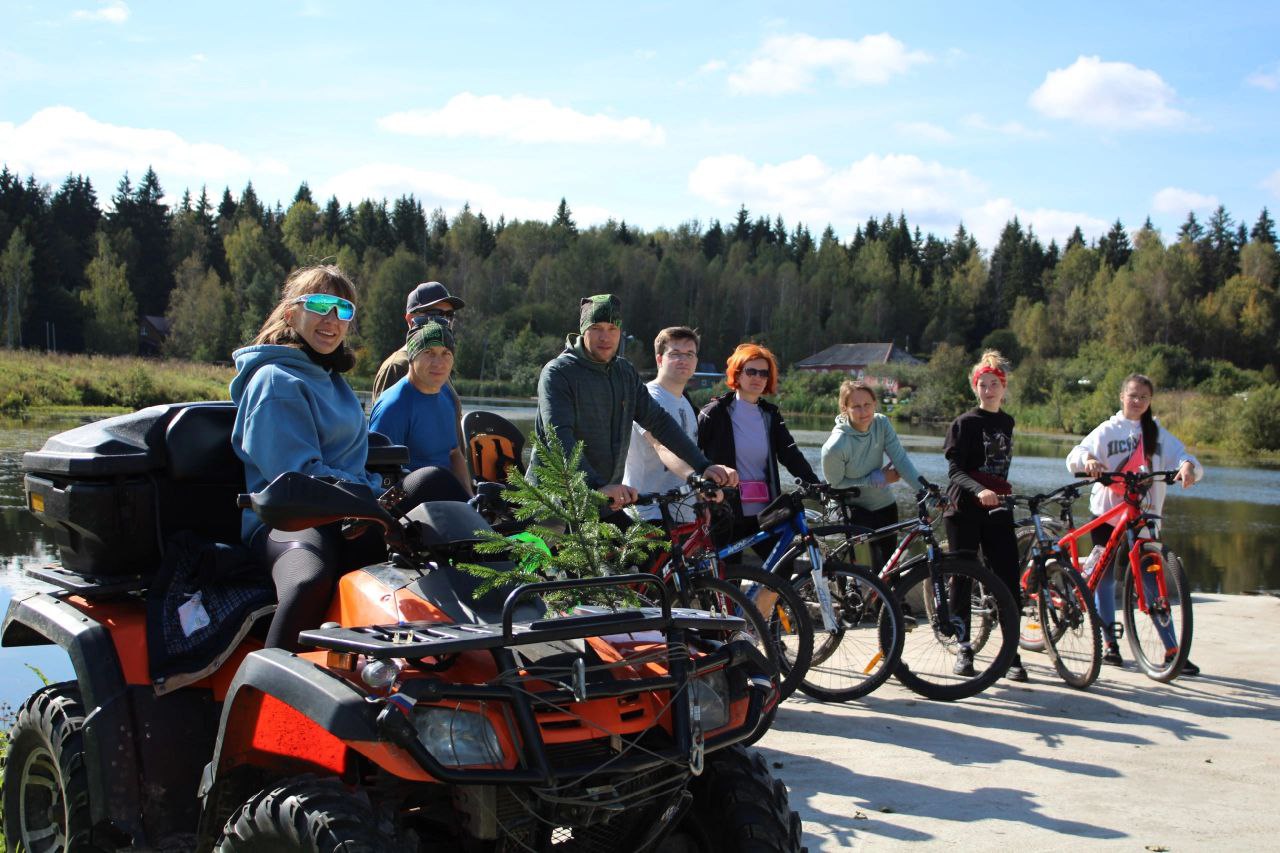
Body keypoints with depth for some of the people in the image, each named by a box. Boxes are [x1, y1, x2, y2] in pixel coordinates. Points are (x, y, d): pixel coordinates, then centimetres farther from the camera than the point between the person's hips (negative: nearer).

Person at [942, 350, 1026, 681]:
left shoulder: (1006, 422, 14)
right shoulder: (965, 423, -3)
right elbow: (955, 470, -12)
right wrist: (978, 491, -27)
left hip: (997, 511, 4)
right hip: (965, 511, -4)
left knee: (1009, 581, -4)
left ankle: (1011, 654, 1)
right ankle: (964, 648, 14)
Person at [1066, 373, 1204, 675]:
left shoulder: (1158, 434, 9)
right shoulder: (1108, 430, 3)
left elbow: (1181, 456, -4)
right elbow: (1075, 457, -11)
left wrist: (1188, 466, -28)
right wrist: (1088, 460, -34)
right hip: (1107, 514, 0)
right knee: (1105, 578, 4)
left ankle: (1172, 651, -4)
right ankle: (1110, 643, 15)